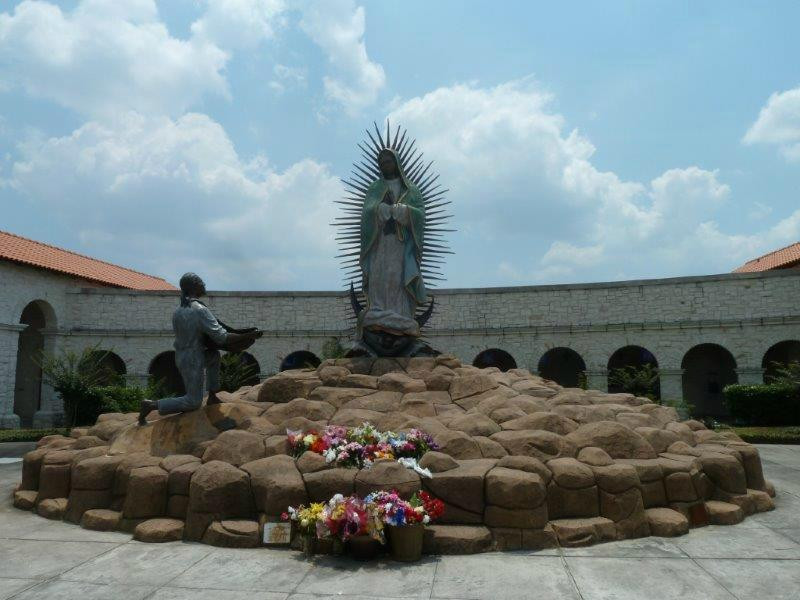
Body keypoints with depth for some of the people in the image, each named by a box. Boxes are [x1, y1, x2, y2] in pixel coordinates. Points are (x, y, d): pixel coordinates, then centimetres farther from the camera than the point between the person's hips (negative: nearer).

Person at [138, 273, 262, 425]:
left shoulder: (177, 312, 0)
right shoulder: (200, 310, -23)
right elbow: (221, 337, -24)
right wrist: (248, 336, -18)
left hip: (180, 356, 8)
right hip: (193, 362, -8)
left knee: (214, 355, 29)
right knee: (193, 402, 5)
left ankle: (212, 397, 30)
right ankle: (152, 405, 0)